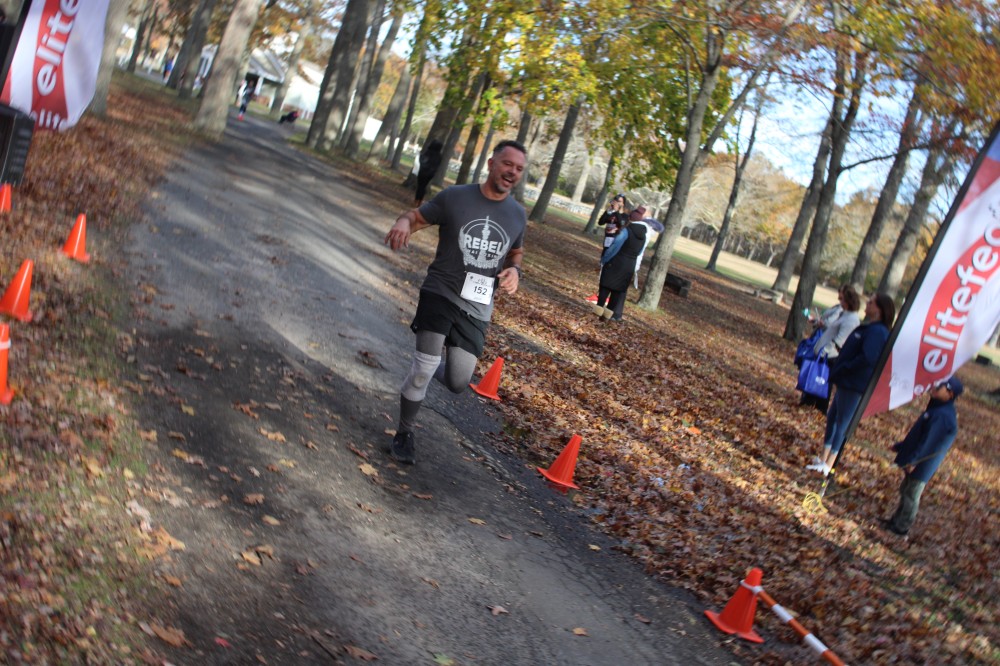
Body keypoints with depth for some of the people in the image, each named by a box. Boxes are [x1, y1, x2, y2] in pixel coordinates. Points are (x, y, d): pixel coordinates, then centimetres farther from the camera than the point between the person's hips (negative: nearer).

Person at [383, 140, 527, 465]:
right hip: (440, 293, -3)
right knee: (423, 370, -9)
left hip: (477, 308, 3)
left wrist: (514, 270, -3)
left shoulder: (518, 215, 3)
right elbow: (417, 215, -1)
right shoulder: (454, 197, -9)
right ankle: (405, 434, 15)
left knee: (458, 384, 1)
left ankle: (433, 364, 39)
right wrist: (403, 222, -26)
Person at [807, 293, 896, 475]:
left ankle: (828, 464, 7)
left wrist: (841, 371, -18)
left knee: (841, 423, -1)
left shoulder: (877, 332, -18)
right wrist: (837, 373, 6)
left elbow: (867, 359, -28)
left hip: (854, 385, -9)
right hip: (845, 383, 9)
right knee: (832, 417, 16)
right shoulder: (868, 328, 12)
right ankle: (824, 458, 24)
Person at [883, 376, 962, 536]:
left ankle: (902, 527, 16)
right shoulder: (936, 409, 7)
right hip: (913, 461, 9)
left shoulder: (943, 416, -25)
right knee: (905, 491, 20)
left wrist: (913, 460, -26)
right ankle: (897, 520, 32)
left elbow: (928, 441, -27)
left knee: (911, 496, 4)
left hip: (922, 464, -9)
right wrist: (900, 446, 19)